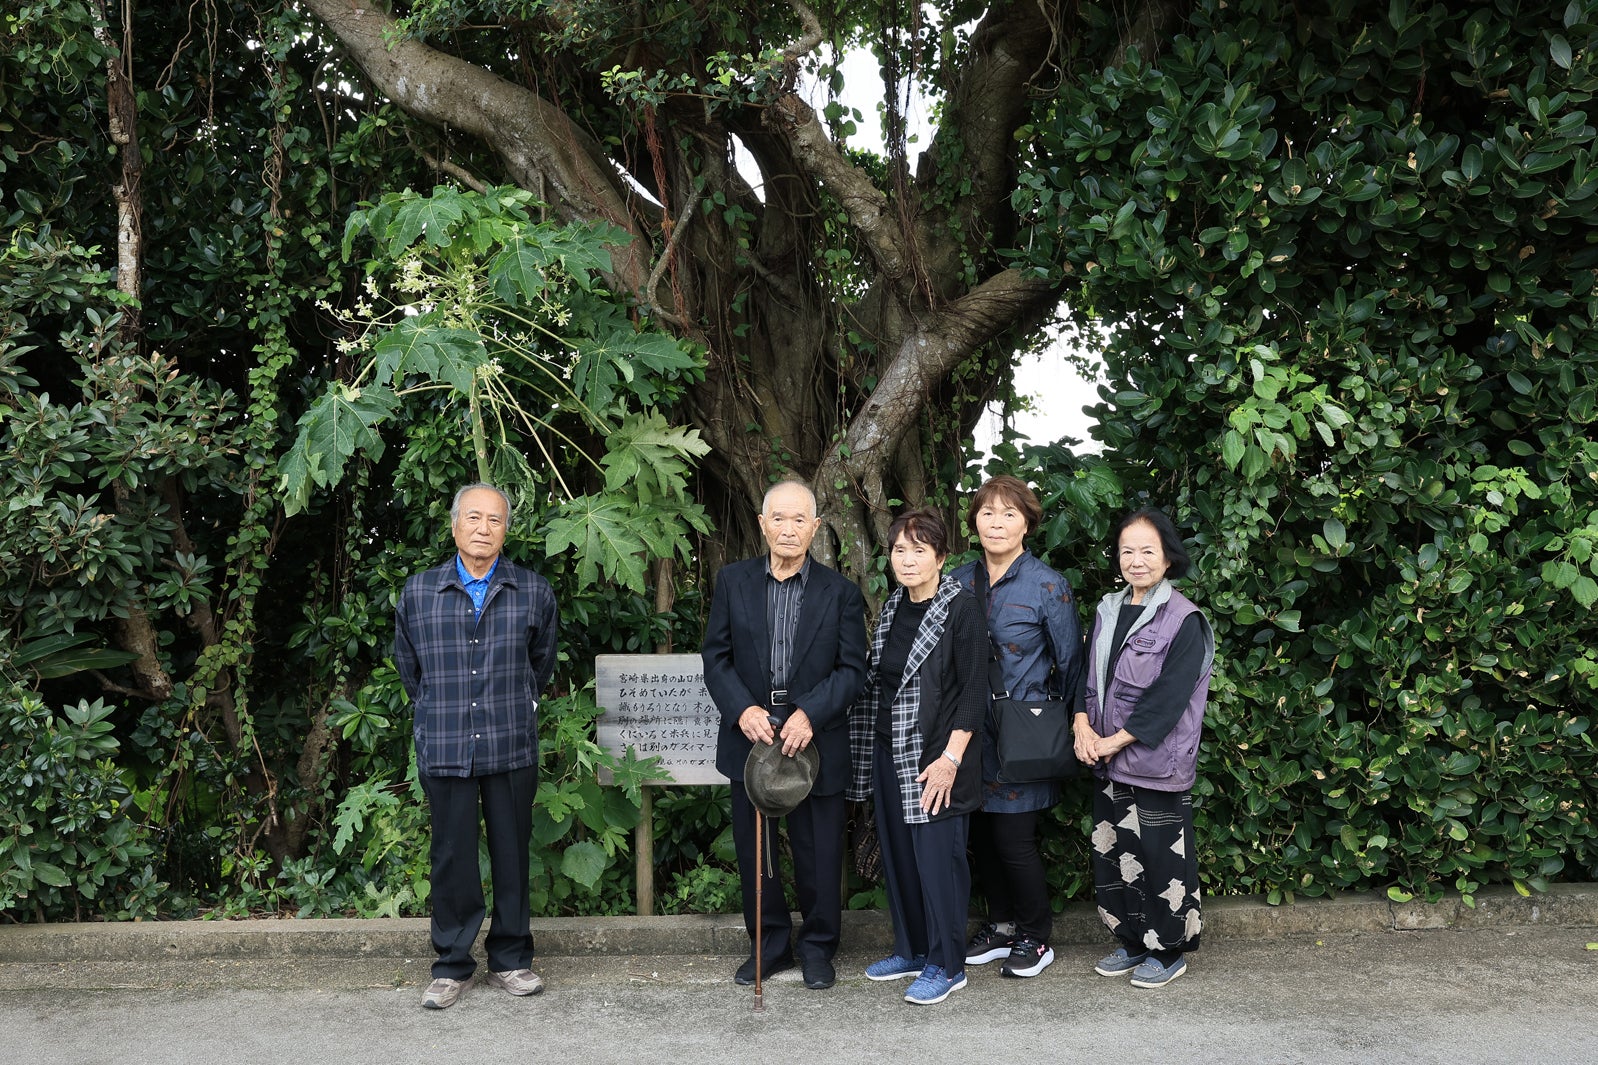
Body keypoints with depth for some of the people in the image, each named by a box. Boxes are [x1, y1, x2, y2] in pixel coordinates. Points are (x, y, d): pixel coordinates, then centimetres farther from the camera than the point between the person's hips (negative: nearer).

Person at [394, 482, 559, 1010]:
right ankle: (452, 966, 19)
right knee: (453, 857, 5)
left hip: (513, 748, 0)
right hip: (444, 749, 0)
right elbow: (407, 665, 17)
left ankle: (511, 960, 22)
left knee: (512, 853, 8)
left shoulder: (534, 592, 3)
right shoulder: (418, 592, 3)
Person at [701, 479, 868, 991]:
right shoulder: (733, 581, 3)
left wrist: (811, 714, -18)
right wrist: (743, 709, -14)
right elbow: (716, 656, 2)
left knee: (818, 852, 7)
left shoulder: (840, 592, -1)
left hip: (816, 740, -1)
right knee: (753, 849, 11)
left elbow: (852, 668, -4)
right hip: (750, 735, 2)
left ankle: (817, 947, 27)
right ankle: (770, 944, 29)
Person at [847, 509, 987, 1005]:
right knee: (898, 855, 13)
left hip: (935, 759, -7)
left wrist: (950, 758, -18)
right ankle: (911, 949, 28)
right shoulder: (892, 608, 10)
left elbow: (974, 690, -13)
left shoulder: (961, 608, -11)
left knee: (938, 859, -1)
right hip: (890, 754, 7)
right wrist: (872, 753, 12)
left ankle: (946, 965, 12)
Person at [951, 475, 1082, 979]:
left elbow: (1070, 664, -3)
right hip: (972, 732, 5)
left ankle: (1037, 937, 20)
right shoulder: (961, 581, 4)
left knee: (1013, 839, -1)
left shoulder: (1048, 587, -9)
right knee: (981, 835, 12)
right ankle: (1001, 926, 31)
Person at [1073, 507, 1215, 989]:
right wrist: (1083, 725, -7)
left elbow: (1168, 697, -16)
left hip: (1157, 762, -6)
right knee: (1112, 853, 12)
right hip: (1108, 764, 6)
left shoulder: (1184, 620, -10)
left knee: (1160, 856, 2)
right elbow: (1088, 675, 10)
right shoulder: (1107, 611, 10)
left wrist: (1115, 740, -15)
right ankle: (1132, 943, 28)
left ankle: (1168, 951, 19)